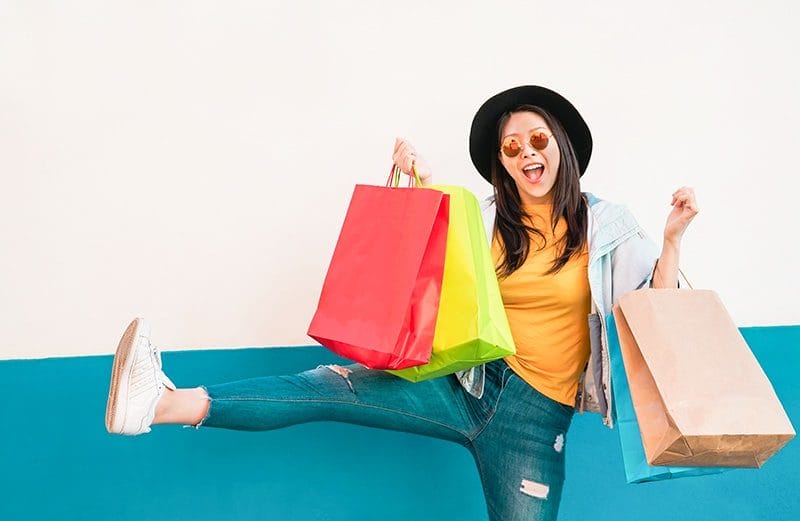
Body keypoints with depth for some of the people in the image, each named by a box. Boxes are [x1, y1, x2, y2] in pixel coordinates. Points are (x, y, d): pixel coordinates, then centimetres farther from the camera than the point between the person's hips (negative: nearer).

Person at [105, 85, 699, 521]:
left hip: (536, 416, 0)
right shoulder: (486, 220, 5)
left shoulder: (605, 224, 1)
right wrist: (426, 185, -1)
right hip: (467, 386, 1)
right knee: (332, 386, -18)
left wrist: (673, 235, -10)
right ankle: (167, 403, -29)